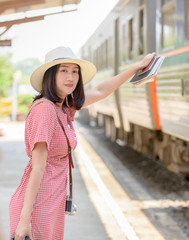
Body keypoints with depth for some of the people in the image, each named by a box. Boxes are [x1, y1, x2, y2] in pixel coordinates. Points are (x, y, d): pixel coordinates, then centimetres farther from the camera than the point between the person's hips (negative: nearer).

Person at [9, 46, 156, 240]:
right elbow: (38, 169, -22)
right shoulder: (45, 110, -17)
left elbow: (100, 91, 24)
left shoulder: (64, 106, 8)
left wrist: (138, 66, 28)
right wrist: (24, 219, -23)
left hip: (53, 205, 9)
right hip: (36, 207, -9)